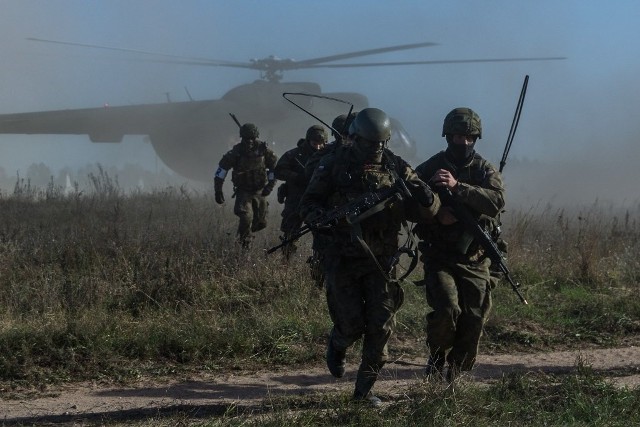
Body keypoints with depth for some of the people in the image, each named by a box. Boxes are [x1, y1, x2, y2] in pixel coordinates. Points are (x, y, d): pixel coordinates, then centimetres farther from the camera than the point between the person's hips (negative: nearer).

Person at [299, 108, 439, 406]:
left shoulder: (396, 167, 3)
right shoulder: (335, 164, -3)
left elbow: (424, 211, 3)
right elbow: (309, 202, 1)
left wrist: (425, 199, -21)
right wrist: (322, 219, -21)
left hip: (380, 260, 2)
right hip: (342, 257, -2)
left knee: (381, 326, -2)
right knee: (351, 325, -3)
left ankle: (365, 389, 11)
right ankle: (337, 346, 34)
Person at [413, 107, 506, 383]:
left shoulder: (485, 171, 4)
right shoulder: (429, 169, 3)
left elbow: (497, 201, -15)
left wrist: (457, 187, -26)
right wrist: (437, 215, -16)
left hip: (475, 259, 2)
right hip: (439, 258, -2)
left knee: (473, 321, 0)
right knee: (447, 310, -22)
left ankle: (455, 375, 19)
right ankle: (436, 358, 5)